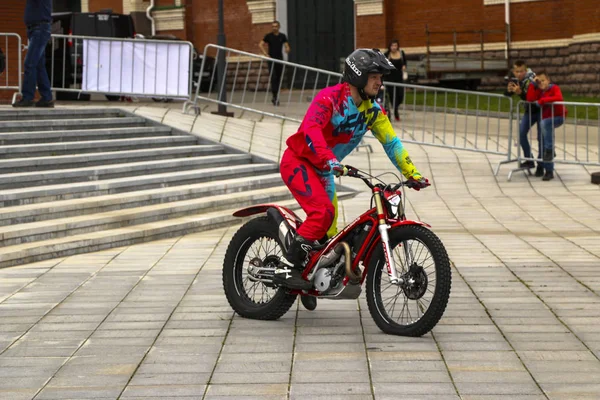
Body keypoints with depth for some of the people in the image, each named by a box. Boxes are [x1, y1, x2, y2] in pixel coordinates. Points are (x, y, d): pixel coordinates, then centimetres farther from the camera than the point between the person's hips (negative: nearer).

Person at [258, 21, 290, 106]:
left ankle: (276, 97, 17)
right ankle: (275, 97, -14)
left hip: (280, 60, 3)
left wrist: (287, 49, -17)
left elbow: (286, 45, 7)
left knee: (278, 78, 7)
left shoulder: (282, 36, 7)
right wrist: (265, 54, -8)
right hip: (271, 60, -3)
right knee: (273, 78, -12)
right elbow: (260, 45, 2)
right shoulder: (268, 36, 1)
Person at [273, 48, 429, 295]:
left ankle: (313, 277, 28)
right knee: (323, 212, -27)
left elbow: (391, 143, 6)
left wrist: (412, 174, -1)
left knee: (327, 231, 11)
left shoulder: (373, 110, 0)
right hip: (298, 161, -8)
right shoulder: (330, 97, -21)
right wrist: (329, 160, -50)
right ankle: (286, 269, -24)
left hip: (324, 171, 8)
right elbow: (311, 129, -36)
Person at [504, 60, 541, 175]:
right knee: (521, 132, -8)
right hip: (529, 111, 6)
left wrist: (520, 93, -47)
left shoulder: (531, 80, -28)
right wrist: (508, 90, -24)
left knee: (541, 138, -8)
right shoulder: (514, 80, -9)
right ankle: (529, 160, 5)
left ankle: (541, 166, -1)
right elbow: (506, 96, -2)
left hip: (540, 109, -6)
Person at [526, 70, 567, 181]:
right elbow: (529, 99, -9)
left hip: (558, 117, -7)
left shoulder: (554, 88, -10)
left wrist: (542, 100, -27)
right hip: (546, 119, 7)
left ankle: (550, 149, -26)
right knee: (543, 147, 5)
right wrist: (533, 84, -10)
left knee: (544, 123, -38)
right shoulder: (539, 91, 6)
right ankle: (549, 171, 13)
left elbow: (559, 98, -30)